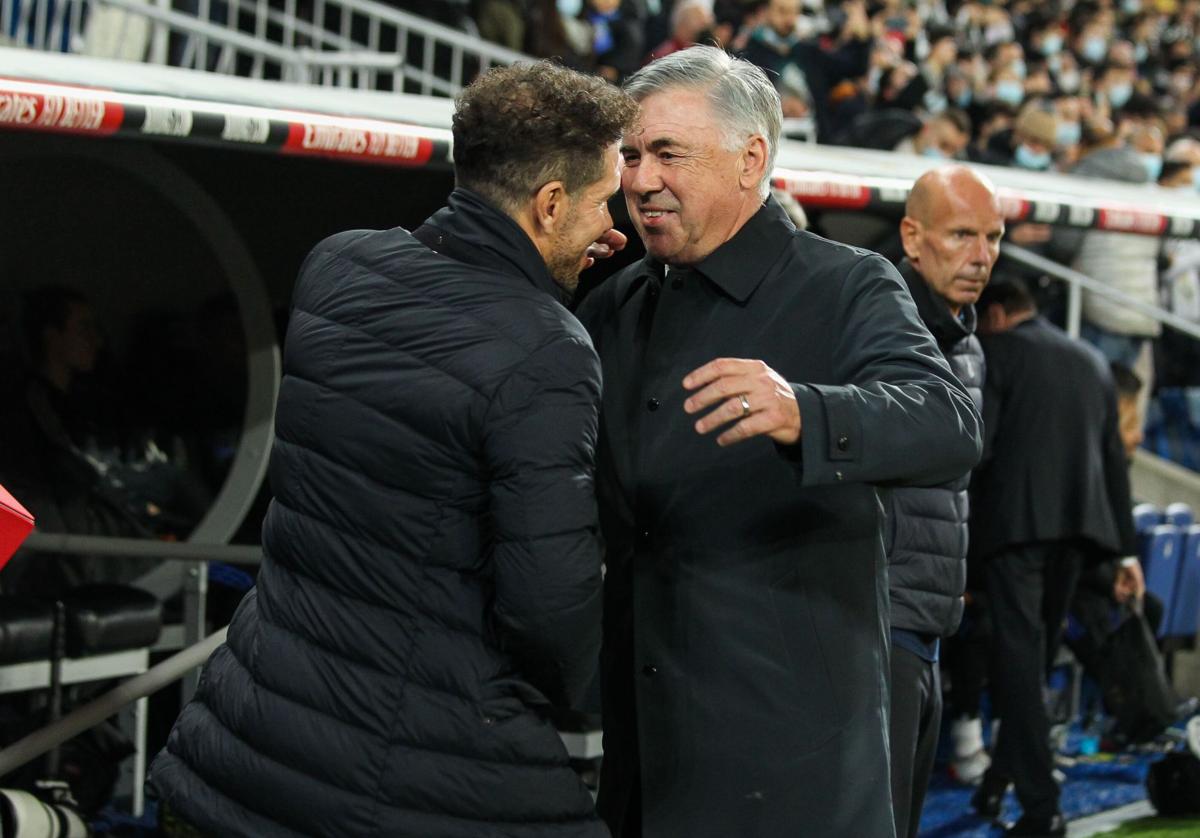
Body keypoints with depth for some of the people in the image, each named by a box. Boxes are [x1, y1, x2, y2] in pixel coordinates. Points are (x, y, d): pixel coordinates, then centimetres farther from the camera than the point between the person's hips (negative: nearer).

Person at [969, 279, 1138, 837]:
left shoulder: (995, 351, 1)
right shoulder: (1092, 361, 18)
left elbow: (976, 446, -10)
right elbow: (1114, 457, 17)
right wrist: (1121, 545, 18)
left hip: (1016, 518, -6)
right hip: (1078, 522, 6)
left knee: (1020, 651, -7)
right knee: (1037, 650, 16)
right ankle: (1001, 779, 22)